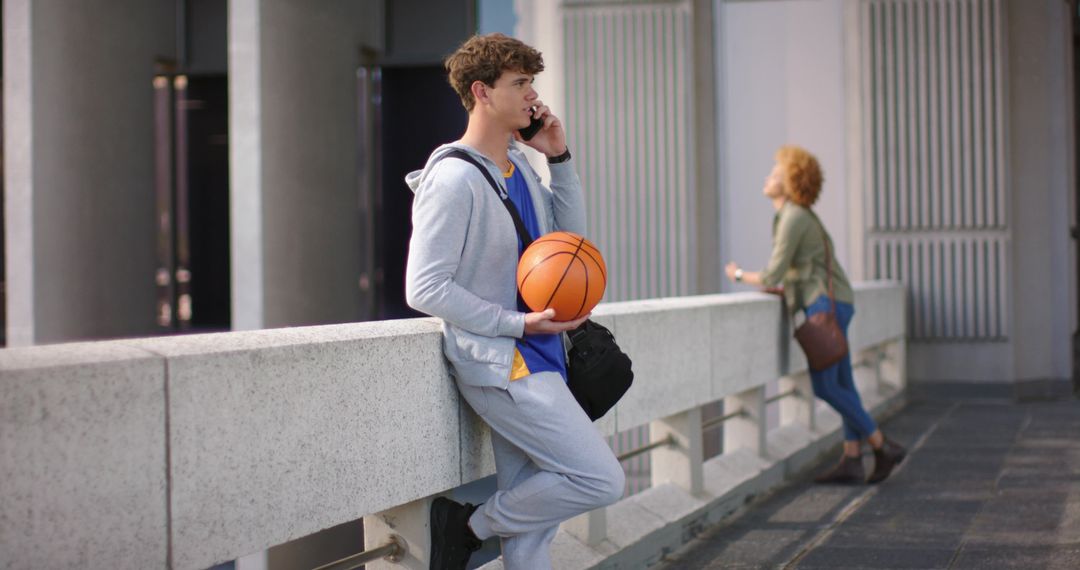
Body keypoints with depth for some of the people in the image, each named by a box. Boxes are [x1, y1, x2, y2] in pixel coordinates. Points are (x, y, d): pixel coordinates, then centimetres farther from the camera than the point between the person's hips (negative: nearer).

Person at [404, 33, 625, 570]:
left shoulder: (518, 166, 12)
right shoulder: (454, 178, -14)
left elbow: (570, 234, 19)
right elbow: (425, 289, -17)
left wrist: (559, 158, 7)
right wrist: (519, 323, -18)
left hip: (533, 361, 9)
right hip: (501, 365, -9)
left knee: (531, 523, 10)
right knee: (601, 480, -12)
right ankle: (472, 526, 4)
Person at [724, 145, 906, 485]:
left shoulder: (792, 218, -13)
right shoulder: (797, 215, 18)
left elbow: (772, 276, -13)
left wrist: (740, 275, 3)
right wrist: (780, 286, 12)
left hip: (826, 304, -10)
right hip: (835, 304, 10)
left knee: (824, 386, -10)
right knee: (841, 386, 6)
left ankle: (883, 446, -6)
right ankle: (852, 461, 4)